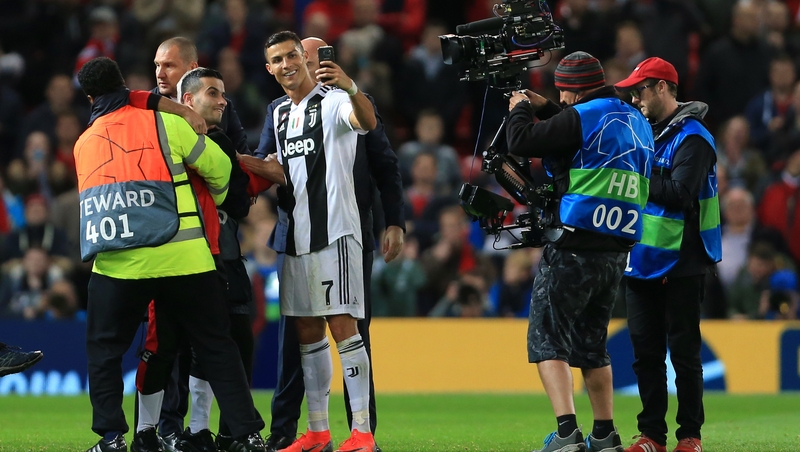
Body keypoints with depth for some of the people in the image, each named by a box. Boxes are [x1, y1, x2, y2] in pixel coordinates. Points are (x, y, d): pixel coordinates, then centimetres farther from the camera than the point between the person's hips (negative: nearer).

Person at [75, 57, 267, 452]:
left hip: (117, 265, 1)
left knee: (104, 349, 15)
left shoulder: (83, 144, 14)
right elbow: (218, 167, 9)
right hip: (181, 258, -1)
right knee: (215, 347, 6)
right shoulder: (165, 125, 2)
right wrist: (213, 204, 29)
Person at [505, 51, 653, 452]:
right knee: (591, 344, 18)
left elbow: (521, 142, -12)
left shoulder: (583, 117, -11)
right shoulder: (637, 123, 15)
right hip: (615, 253, 8)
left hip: (573, 249, -8)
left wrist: (520, 110, 7)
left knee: (547, 340, -5)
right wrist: (545, 109, 30)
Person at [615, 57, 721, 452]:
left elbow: (680, 194, -21)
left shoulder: (692, 137, -9)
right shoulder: (646, 133, 16)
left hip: (680, 266, -8)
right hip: (642, 261, 8)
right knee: (645, 352, 7)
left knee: (684, 353, -1)